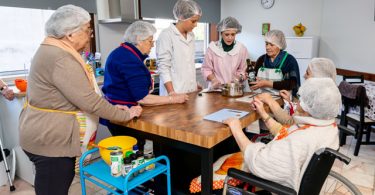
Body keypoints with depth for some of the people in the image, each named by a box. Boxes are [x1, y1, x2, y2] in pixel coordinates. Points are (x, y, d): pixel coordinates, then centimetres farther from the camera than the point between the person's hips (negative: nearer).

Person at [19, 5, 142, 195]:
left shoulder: (52, 51, 9)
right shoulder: (61, 58, -24)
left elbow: (79, 95, 11)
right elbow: (89, 101, -26)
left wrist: (111, 108, 5)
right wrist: (124, 115, -13)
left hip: (47, 135, 10)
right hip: (50, 140, -10)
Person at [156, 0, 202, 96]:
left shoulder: (191, 35, 10)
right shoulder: (166, 35, -10)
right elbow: (163, 66, -13)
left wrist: (195, 83, 15)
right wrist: (171, 91, -20)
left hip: (191, 90, 6)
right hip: (175, 91, -6)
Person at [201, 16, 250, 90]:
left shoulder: (242, 49, 0)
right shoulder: (212, 48, -2)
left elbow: (242, 70, 6)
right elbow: (206, 69, 4)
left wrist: (240, 77, -13)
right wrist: (213, 79, -12)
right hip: (216, 88, -1)